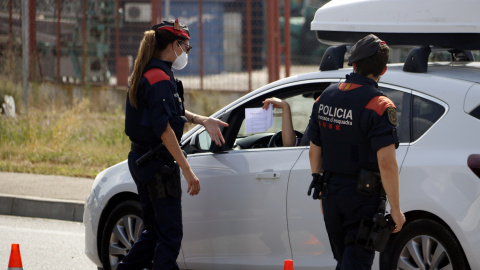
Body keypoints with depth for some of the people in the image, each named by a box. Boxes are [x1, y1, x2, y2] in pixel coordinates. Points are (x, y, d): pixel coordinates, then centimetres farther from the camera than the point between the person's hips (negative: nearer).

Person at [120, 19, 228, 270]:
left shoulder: (147, 75, 13)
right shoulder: (160, 78, -17)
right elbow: (164, 129, -23)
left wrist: (202, 120, 17)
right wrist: (187, 170, -23)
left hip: (141, 161, 10)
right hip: (159, 164, -10)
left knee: (154, 231, 17)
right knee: (170, 235, -5)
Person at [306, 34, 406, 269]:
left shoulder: (326, 97, 5)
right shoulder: (378, 106, -16)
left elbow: (314, 151, 11)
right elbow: (386, 163, -22)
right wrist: (395, 208, -16)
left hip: (331, 194, 6)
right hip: (362, 197, -6)